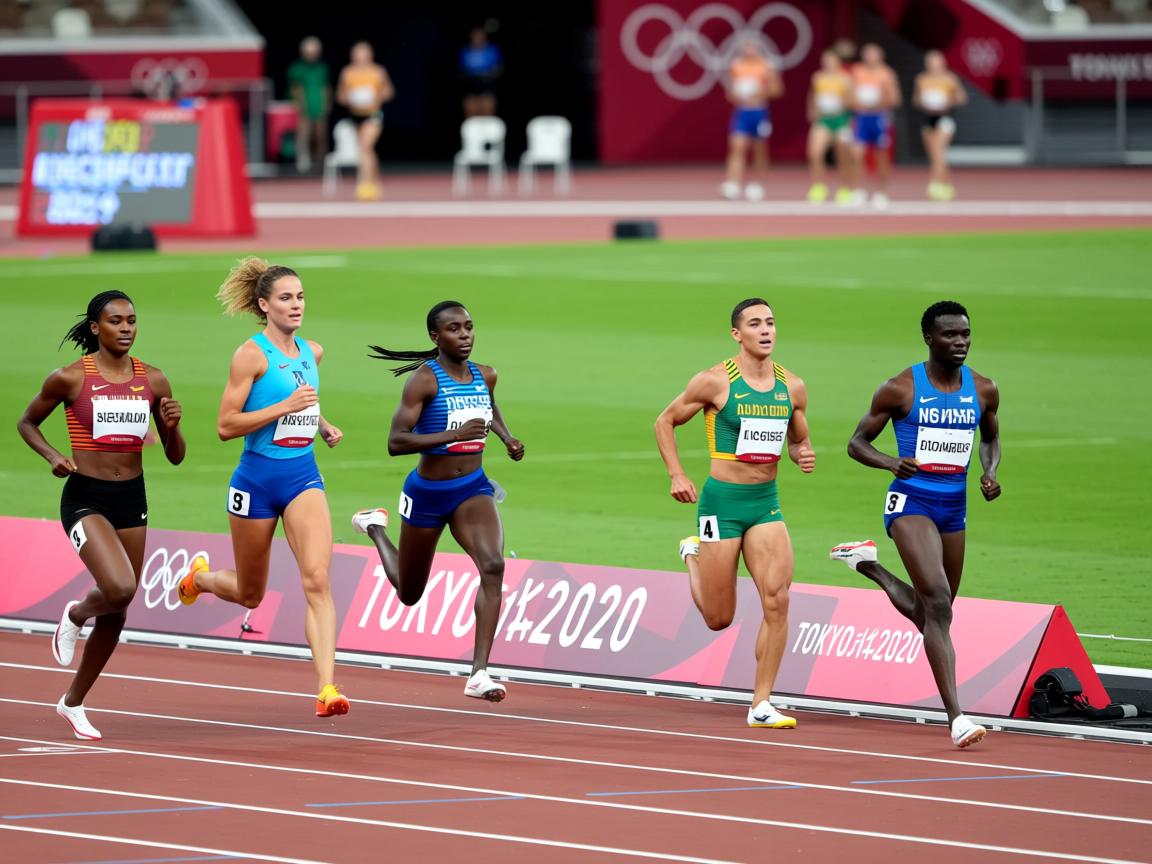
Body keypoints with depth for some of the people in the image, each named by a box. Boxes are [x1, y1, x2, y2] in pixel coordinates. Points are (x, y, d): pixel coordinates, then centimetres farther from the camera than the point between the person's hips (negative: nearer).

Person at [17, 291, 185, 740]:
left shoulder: (153, 381, 3)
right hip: (85, 497, -5)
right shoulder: (70, 379, -7)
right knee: (119, 588, -27)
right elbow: (27, 423, 8)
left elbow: (175, 456, 9)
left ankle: (73, 702, 28)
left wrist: (171, 427, -12)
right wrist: (53, 456, -10)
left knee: (117, 612, 9)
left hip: (132, 499, 5)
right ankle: (76, 615, 10)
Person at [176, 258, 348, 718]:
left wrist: (323, 425, 10)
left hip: (303, 476, 4)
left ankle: (327, 689, -23)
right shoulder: (251, 355, -11)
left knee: (317, 581, -16)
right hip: (258, 478, -4)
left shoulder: (312, 352, 8)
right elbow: (225, 426, -15)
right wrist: (286, 406, -21)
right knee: (249, 595, 13)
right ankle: (198, 576, 48)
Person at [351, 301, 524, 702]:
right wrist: (455, 434, -33)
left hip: (473, 489, 3)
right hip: (428, 493, -3)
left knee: (493, 565, -25)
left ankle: (479, 674, -27)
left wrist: (507, 438, 8)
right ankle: (375, 526, 48)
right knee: (409, 593, 16)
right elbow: (395, 442, -24)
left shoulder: (485, 376, 1)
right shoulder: (424, 379, -16)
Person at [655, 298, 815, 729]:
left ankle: (761, 704, -5)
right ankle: (694, 554, 39)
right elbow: (665, 422, 3)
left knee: (777, 600, -14)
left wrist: (804, 454, -5)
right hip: (723, 500, -3)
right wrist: (676, 475, -8)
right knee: (719, 619, 5)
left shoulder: (792, 387, 4)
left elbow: (798, 440, 18)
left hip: (767, 502, 3)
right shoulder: (716, 382, -9)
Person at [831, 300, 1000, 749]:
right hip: (911, 502, -6)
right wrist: (891, 463, -22)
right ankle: (956, 718, -25)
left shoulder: (984, 390, 4)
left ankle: (869, 565, 42)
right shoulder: (900, 389, -9)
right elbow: (857, 442, -1)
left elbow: (991, 438, 21)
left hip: (954, 508, 6)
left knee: (931, 615, 16)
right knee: (938, 605, -21)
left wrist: (990, 474, 0)